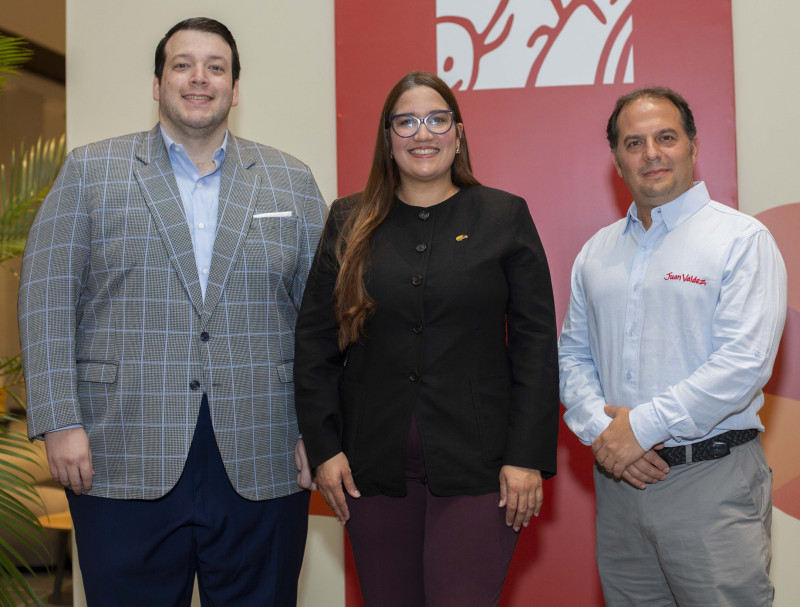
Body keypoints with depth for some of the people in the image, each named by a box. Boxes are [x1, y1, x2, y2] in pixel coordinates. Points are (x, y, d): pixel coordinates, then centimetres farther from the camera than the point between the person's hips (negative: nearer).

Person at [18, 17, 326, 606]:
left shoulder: (291, 180, 9)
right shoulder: (90, 170, 6)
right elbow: (47, 299, 1)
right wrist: (61, 422, -7)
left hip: (260, 467, 2)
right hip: (124, 462, -1)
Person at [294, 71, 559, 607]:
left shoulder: (506, 216, 3)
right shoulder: (349, 223, 8)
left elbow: (535, 344, -1)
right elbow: (315, 341, 7)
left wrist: (528, 457, -6)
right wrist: (323, 447, 0)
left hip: (476, 463, -2)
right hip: (373, 464, 2)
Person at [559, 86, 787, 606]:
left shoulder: (742, 240, -5)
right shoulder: (596, 252, 12)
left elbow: (744, 361, -15)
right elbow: (573, 353, 12)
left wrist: (643, 426, -15)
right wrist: (601, 430, -6)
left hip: (711, 484, -5)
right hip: (619, 476, 5)